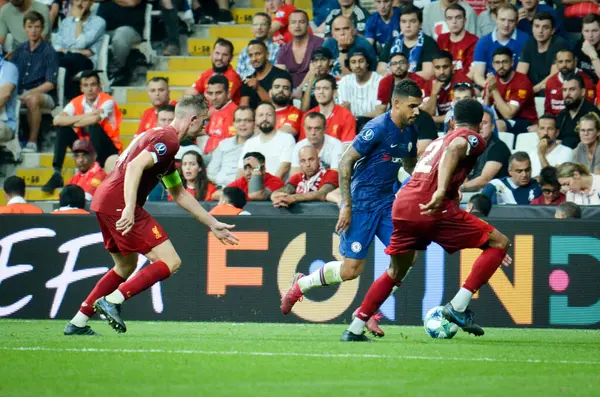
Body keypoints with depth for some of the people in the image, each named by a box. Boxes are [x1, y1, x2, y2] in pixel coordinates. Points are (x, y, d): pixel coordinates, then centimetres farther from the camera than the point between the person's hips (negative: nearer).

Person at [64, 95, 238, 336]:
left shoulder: (161, 138, 24)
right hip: (119, 204, -10)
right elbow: (135, 166, -24)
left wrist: (213, 224, 32)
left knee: (126, 266, 26)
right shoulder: (168, 140, -8)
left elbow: (179, 194, 31)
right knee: (170, 262, -10)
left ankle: (78, 323, 25)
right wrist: (129, 208, -32)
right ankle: (112, 301, -16)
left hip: (104, 201, 10)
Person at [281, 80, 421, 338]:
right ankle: (301, 285, 20)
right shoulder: (377, 128, -18)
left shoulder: (409, 132, 6)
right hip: (361, 203, -7)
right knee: (351, 270, -6)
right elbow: (345, 162, -16)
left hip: (387, 201, 7)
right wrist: (346, 205, -19)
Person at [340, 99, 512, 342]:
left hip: (402, 204, 8)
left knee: (395, 273, 27)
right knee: (499, 243, 2)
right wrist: (441, 191, -30)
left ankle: (355, 330, 25)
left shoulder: (438, 141, 33)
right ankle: (458, 306, -8)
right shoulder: (473, 138, 8)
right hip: (431, 208, -7)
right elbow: (453, 150, -16)